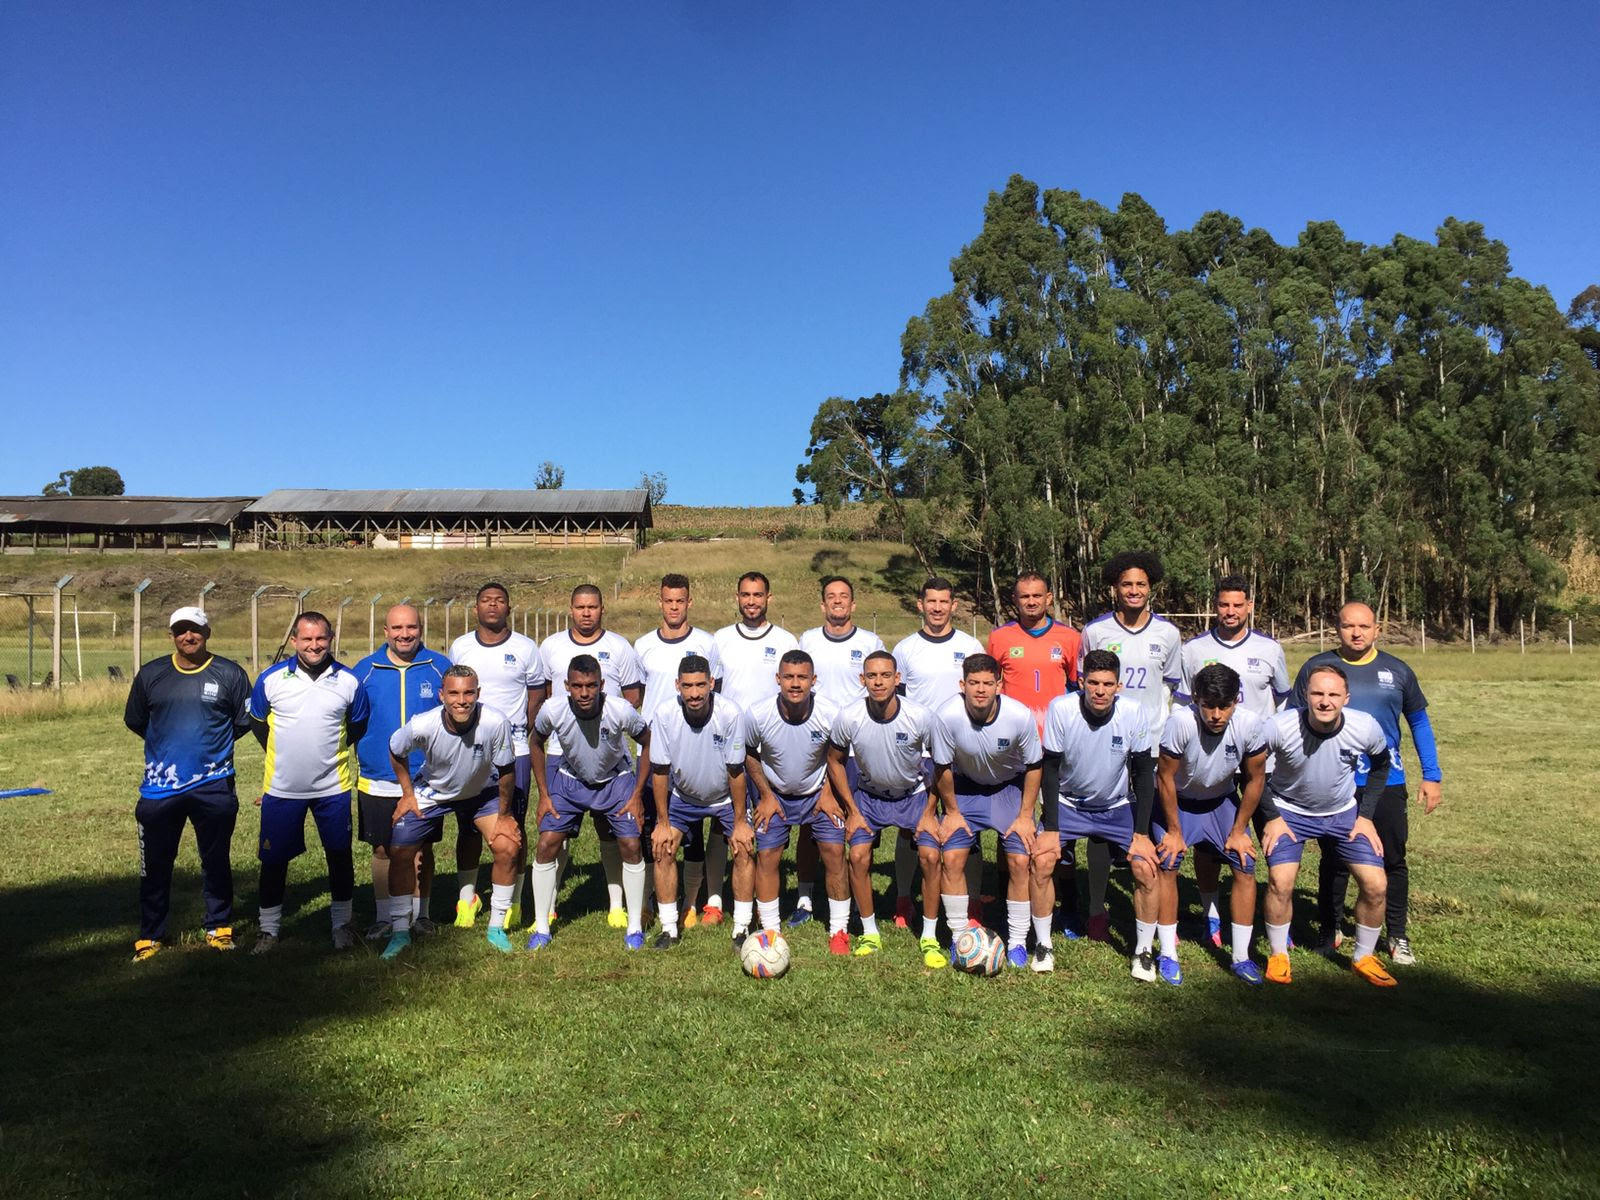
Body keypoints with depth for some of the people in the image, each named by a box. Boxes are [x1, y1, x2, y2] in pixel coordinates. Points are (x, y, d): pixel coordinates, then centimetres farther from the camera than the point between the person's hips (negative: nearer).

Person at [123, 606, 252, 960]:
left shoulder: (229, 673, -2)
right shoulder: (150, 674, 3)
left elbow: (244, 721, 7)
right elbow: (134, 720, 16)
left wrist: (213, 745, 9)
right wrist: (169, 746, 14)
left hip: (214, 786, -1)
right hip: (159, 788, 2)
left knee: (216, 861, 11)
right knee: (155, 865, 10)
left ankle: (219, 927, 25)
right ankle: (150, 934, 24)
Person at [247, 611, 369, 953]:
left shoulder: (348, 681, -4)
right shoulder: (271, 678, -5)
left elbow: (358, 725, 10)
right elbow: (257, 722, 10)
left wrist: (330, 750, 7)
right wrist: (282, 754, 9)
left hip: (333, 787, 0)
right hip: (281, 788, 0)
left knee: (339, 857, 8)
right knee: (273, 859, 9)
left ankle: (342, 923, 26)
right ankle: (269, 928, 27)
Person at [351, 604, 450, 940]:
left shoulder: (440, 667, 0)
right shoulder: (364, 670, 2)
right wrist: (362, 756, 7)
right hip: (378, 782, 1)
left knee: (422, 849, 9)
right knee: (382, 850, 8)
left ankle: (420, 913, 24)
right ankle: (384, 918, 21)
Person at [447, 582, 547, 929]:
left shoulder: (525, 648, 1)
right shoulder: (459, 647, 7)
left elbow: (538, 694, 7)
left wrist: (523, 731, -1)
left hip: (513, 748, -2)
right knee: (468, 826, 6)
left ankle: (513, 902, 12)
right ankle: (467, 898, 19)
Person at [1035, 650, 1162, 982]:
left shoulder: (1132, 712, -20)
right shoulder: (1061, 709, -22)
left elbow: (1143, 773, -9)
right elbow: (1050, 769, -14)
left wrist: (1141, 833, -10)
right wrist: (1051, 829, -15)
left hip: (1117, 807, 1)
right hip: (1068, 803, 0)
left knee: (1146, 868, -15)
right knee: (1041, 860, -18)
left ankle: (1144, 951, 7)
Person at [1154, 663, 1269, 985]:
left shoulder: (1251, 724, -28)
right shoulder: (1181, 721, -36)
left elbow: (1254, 779, -10)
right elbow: (1165, 777, -22)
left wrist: (1238, 831, -4)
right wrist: (1174, 831, -14)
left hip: (1222, 799, 3)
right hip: (1177, 799, -2)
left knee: (1246, 868, -4)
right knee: (1167, 865, -12)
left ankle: (1241, 957, 10)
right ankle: (1167, 954, 2)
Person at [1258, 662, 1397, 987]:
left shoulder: (1366, 728, -21)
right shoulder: (1280, 727, -29)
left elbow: (1380, 764, 3)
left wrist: (1366, 816, -1)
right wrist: (1272, 817, -12)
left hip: (1344, 812, 3)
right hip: (1289, 811, -3)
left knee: (1376, 885, -5)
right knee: (1280, 882, -19)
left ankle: (1364, 958, 20)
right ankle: (1278, 955, 6)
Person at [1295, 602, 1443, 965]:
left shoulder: (1397, 671, 5)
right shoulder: (1316, 667, 0)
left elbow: (1419, 721, 14)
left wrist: (1431, 776, 11)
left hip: (1386, 782, 1)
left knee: (1393, 861, 6)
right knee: (1335, 861, 9)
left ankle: (1398, 937, 21)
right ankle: (1330, 931, 25)